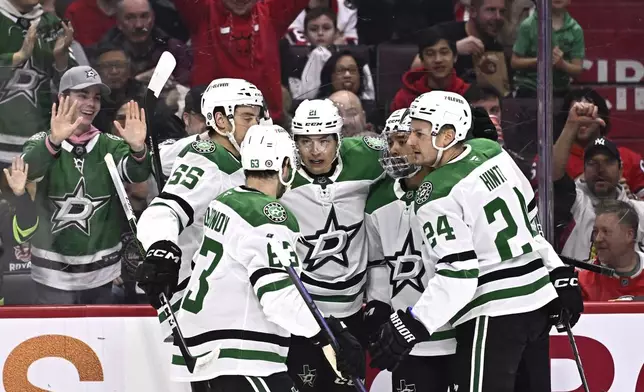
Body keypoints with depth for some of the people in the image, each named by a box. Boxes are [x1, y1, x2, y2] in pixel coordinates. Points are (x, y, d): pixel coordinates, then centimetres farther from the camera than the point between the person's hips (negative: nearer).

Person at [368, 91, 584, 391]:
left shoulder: (437, 197, -16)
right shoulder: (493, 152, 5)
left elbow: (458, 276, -20)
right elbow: (533, 221, 13)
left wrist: (412, 326, -19)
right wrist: (561, 276, 20)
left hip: (494, 316, -8)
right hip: (539, 303, 8)